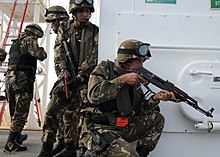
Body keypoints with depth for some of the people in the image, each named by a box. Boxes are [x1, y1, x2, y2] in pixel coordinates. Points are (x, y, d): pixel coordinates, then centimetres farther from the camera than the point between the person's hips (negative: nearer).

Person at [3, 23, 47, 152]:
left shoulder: (15, 43, 25)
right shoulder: (29, 40, -3)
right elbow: (41, 55, -12)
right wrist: (40, 49, 7)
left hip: (9, 77, 9)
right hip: (22, 78, -9)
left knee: (15, 112, 17)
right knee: (21, 113, -8)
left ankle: (17, 137, 30)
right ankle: (11, 144, -12)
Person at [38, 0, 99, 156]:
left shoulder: (95, 32, 1)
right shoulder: (65, 28, 9)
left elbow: (93, 57, -7)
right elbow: (59, 51, 2)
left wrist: (79, 76, -14)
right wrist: (63, 71, -12)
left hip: (84, 79, -2)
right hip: (67, 77, 3)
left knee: (72, 113, -5)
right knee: (51, 110, -4)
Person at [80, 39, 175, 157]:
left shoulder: (135, 79, 12)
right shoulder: (105, 69, -4)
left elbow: (140, 110, 8)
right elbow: (94, 94, -21)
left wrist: (155, 98, -10)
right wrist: (122, 80, -20)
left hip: (123, 128, 7)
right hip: (98, 130, -7)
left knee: (157, 119, 0)